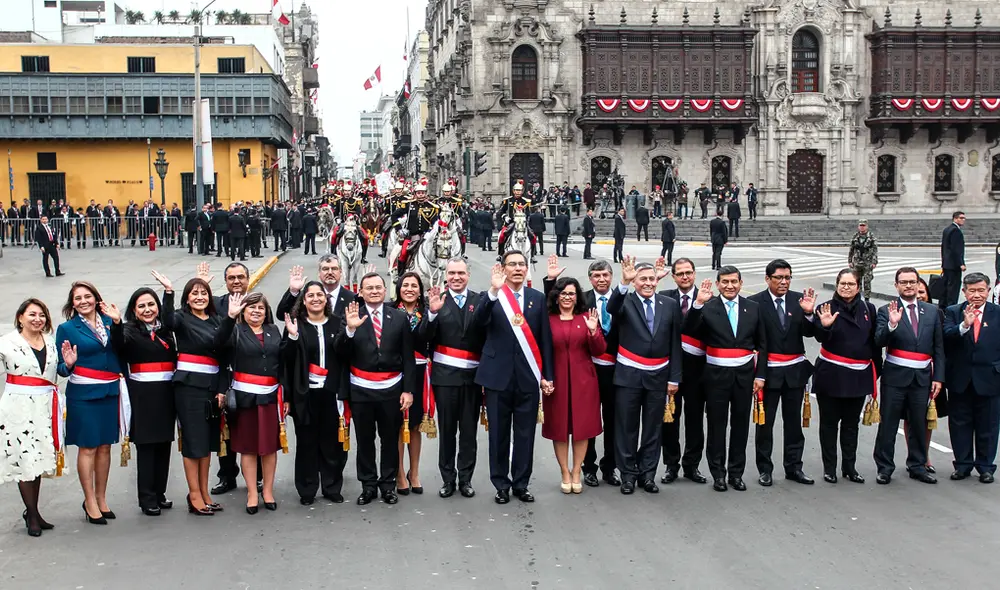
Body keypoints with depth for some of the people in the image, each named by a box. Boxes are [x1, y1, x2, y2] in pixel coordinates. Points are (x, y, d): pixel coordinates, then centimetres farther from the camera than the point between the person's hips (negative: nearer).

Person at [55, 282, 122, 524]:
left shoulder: (109, 322, 7)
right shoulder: (67, 328, -1)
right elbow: (63, 369, -2)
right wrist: (68, 364, -23)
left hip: (109, 392, 3)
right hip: (83, 394, -3)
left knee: (105, 446, 9)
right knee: (88, 447, 0)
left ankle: (101, 499, 20)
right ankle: (90, 502, 10)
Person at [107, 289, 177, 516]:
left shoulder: (165, 331, 12)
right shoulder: (130, 331, -3)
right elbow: (119, 346, -25)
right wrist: (116, 323, -40)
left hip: (166, 393, 5)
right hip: (143, 396, -5)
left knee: (164, 445, 9)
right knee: (146, 446, -2)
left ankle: (159, 493, 19)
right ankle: (147, 499, 4)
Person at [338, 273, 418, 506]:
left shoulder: (400, 318, 0)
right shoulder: (351, 316, -2)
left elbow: (408, 357, 1)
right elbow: (340, 352, -10)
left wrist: (408, 390, -3)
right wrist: (350, 329, -27)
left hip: (391, 389, 1)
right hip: (361, 389, 0)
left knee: (390, 438, 10)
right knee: (365, 440, 10)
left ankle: (388, 484, 23)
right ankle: (368, 485, 21)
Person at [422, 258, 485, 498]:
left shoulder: (480, 300, 2)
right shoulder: (437, 300, -1)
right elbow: (425, 337, -10)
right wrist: (432, 312, -25)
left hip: (472, 374, 1)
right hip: (445, 374, -1)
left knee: (469, 430, 8)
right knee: (446, 429, 8)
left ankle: (465, 479, 18)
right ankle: (448, 479, 17)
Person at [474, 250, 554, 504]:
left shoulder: (538, 298, 5)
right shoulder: (491, 297, -1)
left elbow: (545, 339, 6)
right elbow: (479, 320, -22)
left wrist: (547, 375, 4)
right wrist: (494, 290, -35)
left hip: (528, 376, 2)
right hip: (498, 376, -1)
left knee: (525, 434, 8)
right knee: (498, 434, 7)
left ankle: (521, 484, 20)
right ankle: (501, 484, 19)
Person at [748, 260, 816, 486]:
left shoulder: (799, 299, 1)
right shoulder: (755, 303, -10)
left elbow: (809, 333, -4)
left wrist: (808, 313, -23)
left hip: (795, 370, 4)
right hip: (768, 370, -3)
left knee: (794, 421, 12)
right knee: (765, 422, 6)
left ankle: (793, 467, 22)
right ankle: (764, 469, 16)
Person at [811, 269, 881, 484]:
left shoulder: (868, 309, 4)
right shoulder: (826, 308, -4)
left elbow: (875, 342, 9)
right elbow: (821, 337, -16)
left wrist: (877, 370, 8)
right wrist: (825, 326, -37)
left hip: (858, 376, 3)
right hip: (831, 375, -3)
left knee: (851, 423, 12)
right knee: (829, 423, 5)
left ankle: (849, 467, 21)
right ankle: (829, 468, 14)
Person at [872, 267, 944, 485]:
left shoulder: (931, 311, 7)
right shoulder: (887, 311, -3)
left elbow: (938, 348, 9)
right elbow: (879, 342, -14)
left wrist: (938, 377, 4)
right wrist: (892, 324, -31)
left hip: (922, 377, 3)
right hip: (895, 376, -3)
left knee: (919, 423, 12)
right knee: (888, 423, 2)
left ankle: (917, 466, 25)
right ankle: (885, 467, 11)